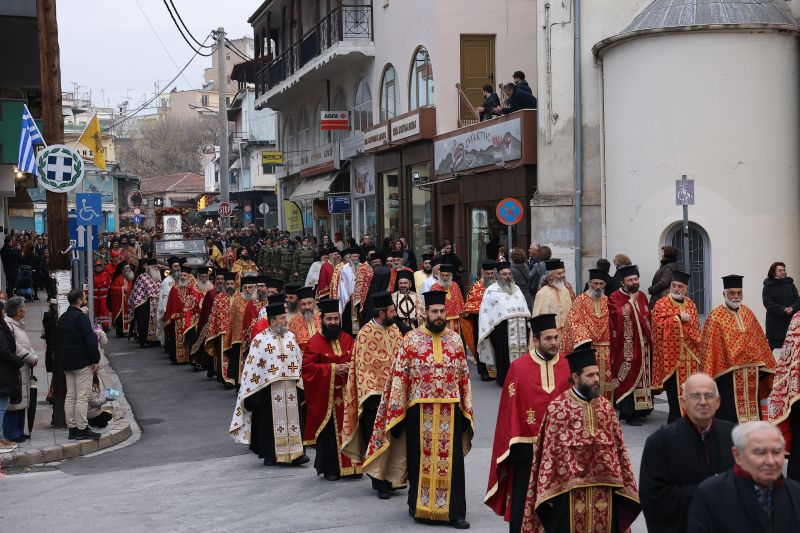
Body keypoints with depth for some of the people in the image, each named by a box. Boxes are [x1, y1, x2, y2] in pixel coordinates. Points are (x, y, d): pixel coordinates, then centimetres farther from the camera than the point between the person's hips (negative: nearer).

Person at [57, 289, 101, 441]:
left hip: (67, 364, 9)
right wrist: (95, 359, -11)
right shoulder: (81, 317, -14)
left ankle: (72, 428, 13)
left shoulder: (62, 318, 13)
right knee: (82, 397, -6)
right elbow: (90, 341, -18)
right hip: (82, 363, -9)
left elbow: (58, 341, 19)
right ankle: (82, 429, -6)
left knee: (70, 397, 10)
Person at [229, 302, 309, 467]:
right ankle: (270, 455, 11)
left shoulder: (290, 337, 9)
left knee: (293, 417, 0)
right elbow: (252, 365, -5)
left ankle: (296, 453, 1)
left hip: (291, 387, 4)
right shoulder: (260, 340, -5)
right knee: (270, 419, 1)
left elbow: (299, 361, 14)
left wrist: (300, 384, 12)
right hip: (269, 387, -4)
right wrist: (252, 389, -8)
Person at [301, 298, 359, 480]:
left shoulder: (347, 339, 9)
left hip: (346, 392, 4)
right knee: (329, 432, -1)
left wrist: (349, 367, -8)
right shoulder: (315, 342, -5)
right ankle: (329, 469, 8)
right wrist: (332, 369, -16)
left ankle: (350, 465, 13)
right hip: (325, 395, -4)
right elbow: (307, 366, -10)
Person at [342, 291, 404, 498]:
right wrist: (370, 395, -16)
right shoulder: (365, 334, -9)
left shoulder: (394, 331, 10)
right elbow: (363, 367, -10)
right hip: (374, 394, -6)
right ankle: (380, 483, 4)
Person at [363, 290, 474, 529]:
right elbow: (399, 377, -2)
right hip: (420, 410, -2)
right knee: (421, 459, 7)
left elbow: (464, 377, 11)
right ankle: (419, 506, 22)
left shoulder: (455, 340, 7)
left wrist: (467, 409, 8)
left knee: (452, 461, 2)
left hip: (450, 411, 2)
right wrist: (398, 410, -6)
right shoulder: (410, 340, -1)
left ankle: (454, 511, 6)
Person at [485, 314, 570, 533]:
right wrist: (514, 443, -6)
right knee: (523, 502, 4)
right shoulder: (518, 368, -3)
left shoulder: (567, 367, 1)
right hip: (526, 448, -1)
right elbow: (510, 408, -2)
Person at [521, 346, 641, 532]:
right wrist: (547, 492, -9)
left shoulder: (606, 406, 7)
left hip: (604, 487, 4)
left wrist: (626, 485, 8)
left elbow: (618, 448, 10)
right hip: (569, 488, -4)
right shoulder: (557, 408, -6)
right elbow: (549, 452, -6)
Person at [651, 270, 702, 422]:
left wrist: (698, 349, 12)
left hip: (690, 357, 5)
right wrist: (679, 317, -15)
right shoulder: (661, 304, -4)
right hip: (671, 357, -5)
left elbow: (696, 328, 19)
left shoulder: (690, 304, 14)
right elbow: (658, 325, -16)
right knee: (675, 394, -4)